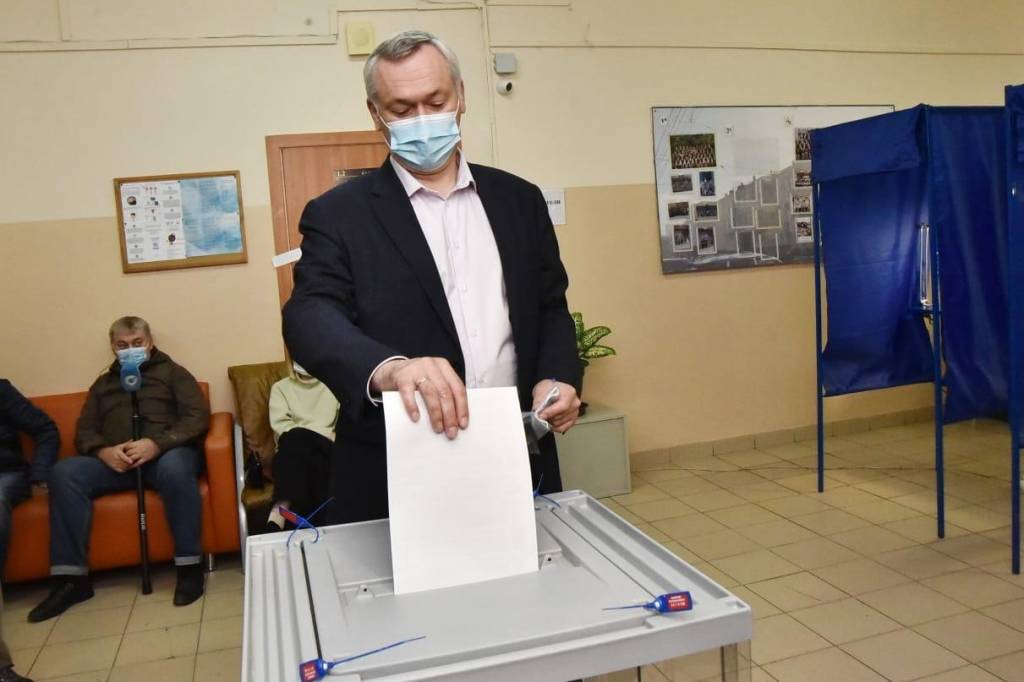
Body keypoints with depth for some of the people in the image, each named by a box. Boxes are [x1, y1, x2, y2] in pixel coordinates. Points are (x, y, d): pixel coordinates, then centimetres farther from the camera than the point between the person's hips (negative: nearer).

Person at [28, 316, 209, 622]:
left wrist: (157, 443, -17)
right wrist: (104, 451, -9)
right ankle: (71, 577, -20)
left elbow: (198, 417, 0)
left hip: (166, 452, -4)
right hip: (116, 459, 4)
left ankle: (189, 566, -28)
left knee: (175, 468, -39)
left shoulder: (172, 372, 15)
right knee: (64, 472, -23)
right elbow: (84, 431, 16)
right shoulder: (103, 384, 27)